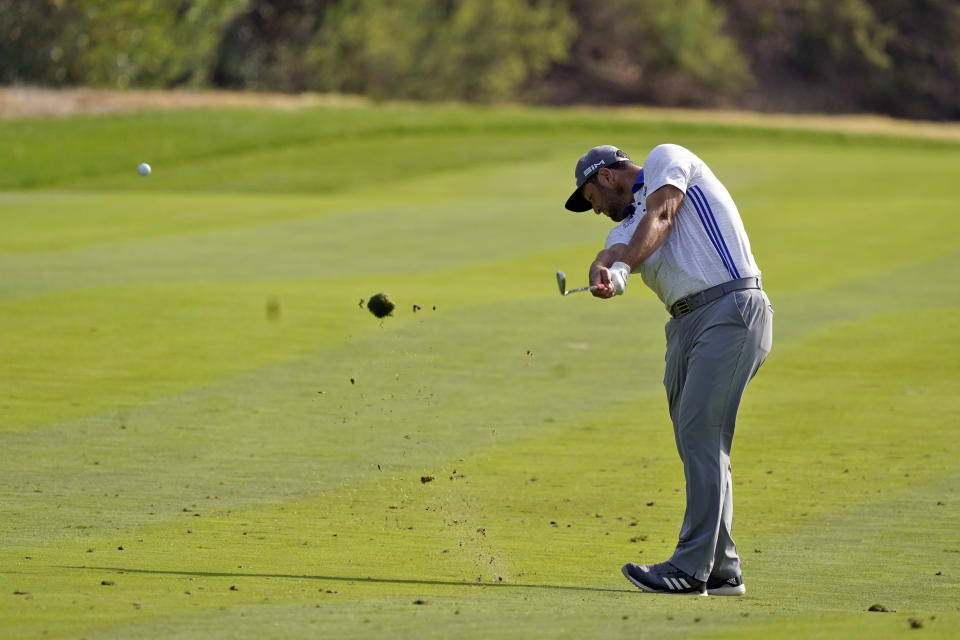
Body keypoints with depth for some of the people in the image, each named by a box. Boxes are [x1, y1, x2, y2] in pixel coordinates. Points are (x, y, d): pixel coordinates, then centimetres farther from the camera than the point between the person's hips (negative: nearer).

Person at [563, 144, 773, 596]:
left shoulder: (666, 158, 7)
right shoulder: (627, 226, 23)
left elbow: (660, 217, -12)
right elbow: (613, 254, 0)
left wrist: (624, 264, -28)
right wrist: (604, 272, -25)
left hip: (731, 308, -9)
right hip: (686, 322, 9)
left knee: (700, 434, -14)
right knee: (694, 442, 8)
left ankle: (691, 567, -17)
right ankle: (721, 570, 15)